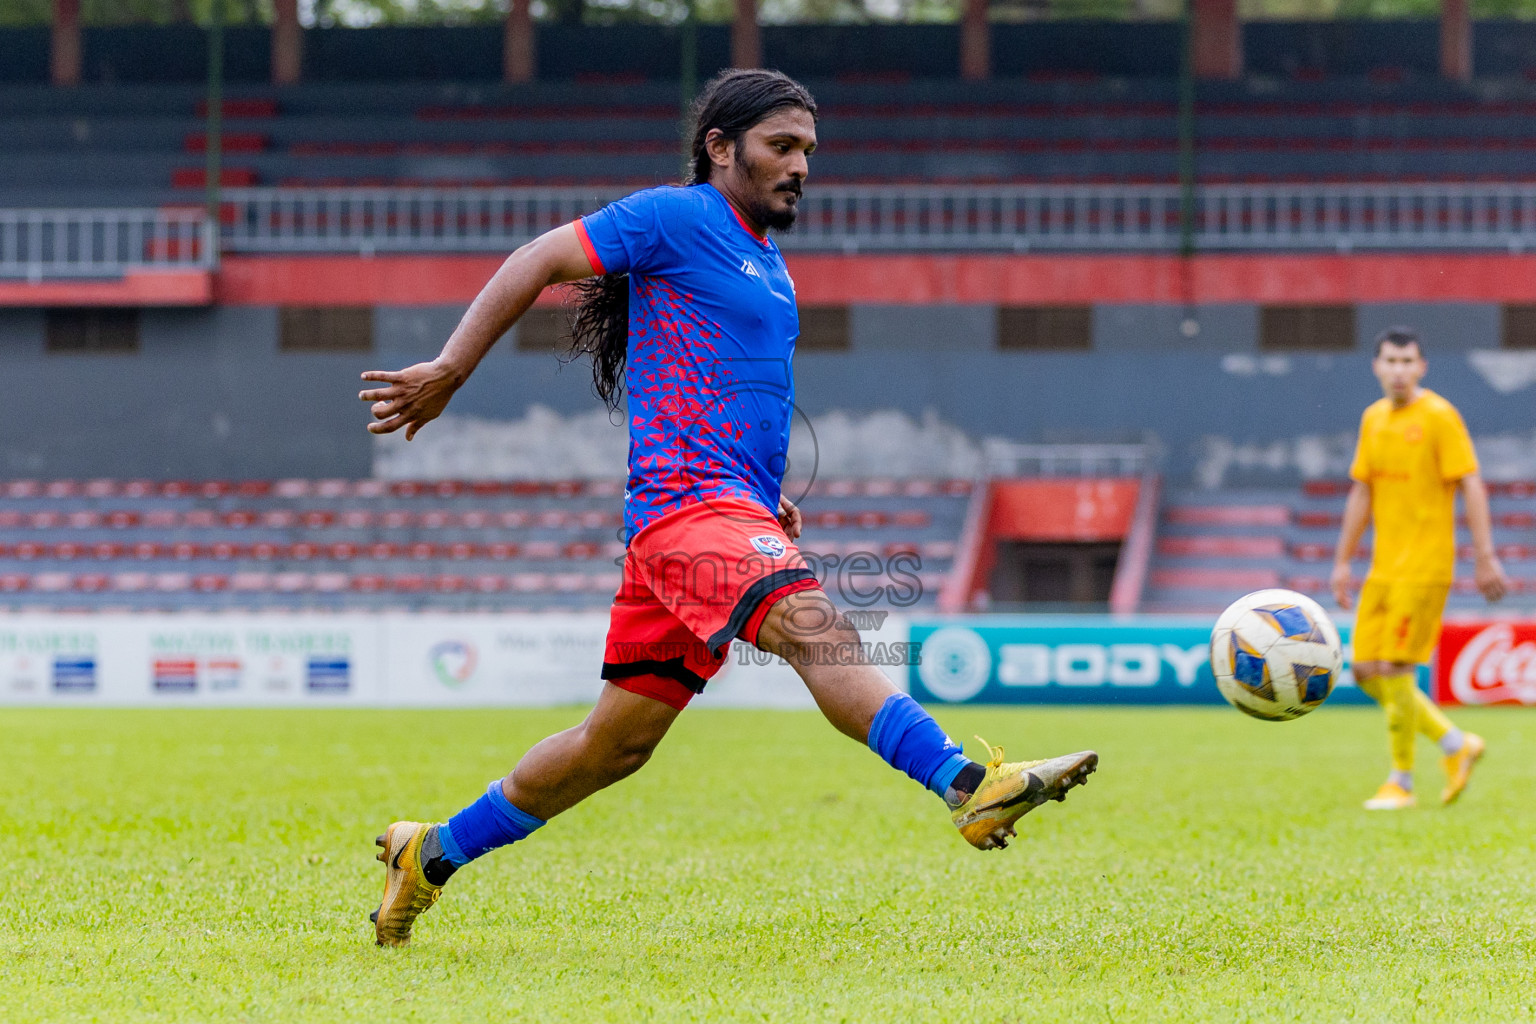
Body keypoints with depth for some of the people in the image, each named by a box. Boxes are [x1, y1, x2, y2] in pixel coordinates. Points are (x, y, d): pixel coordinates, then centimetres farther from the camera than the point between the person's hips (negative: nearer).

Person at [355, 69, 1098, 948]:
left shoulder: (769, 264, 22)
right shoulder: (675, 219, -4)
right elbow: (538, 262, -3)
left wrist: (768, 493, 22)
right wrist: (450, 372, -7)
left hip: (738, 511, 10)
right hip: (687, 501, -9)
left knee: (620, 741, 12)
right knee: (814, 627, -30)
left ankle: (433, 854, 23)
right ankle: (969, 786, -47)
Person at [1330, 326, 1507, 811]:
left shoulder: (1439, 416, -9)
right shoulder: (1373, 419, 12)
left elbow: (1471, 486, -11)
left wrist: (1485, 558, -16)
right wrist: (1343, 562, 15)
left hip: (1425, 566, -7)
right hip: (1383, 567, 7)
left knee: (1395, 670, -10)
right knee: (1366, 672, 5)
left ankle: (1401, 782, 4)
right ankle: (1456, 745, 18)